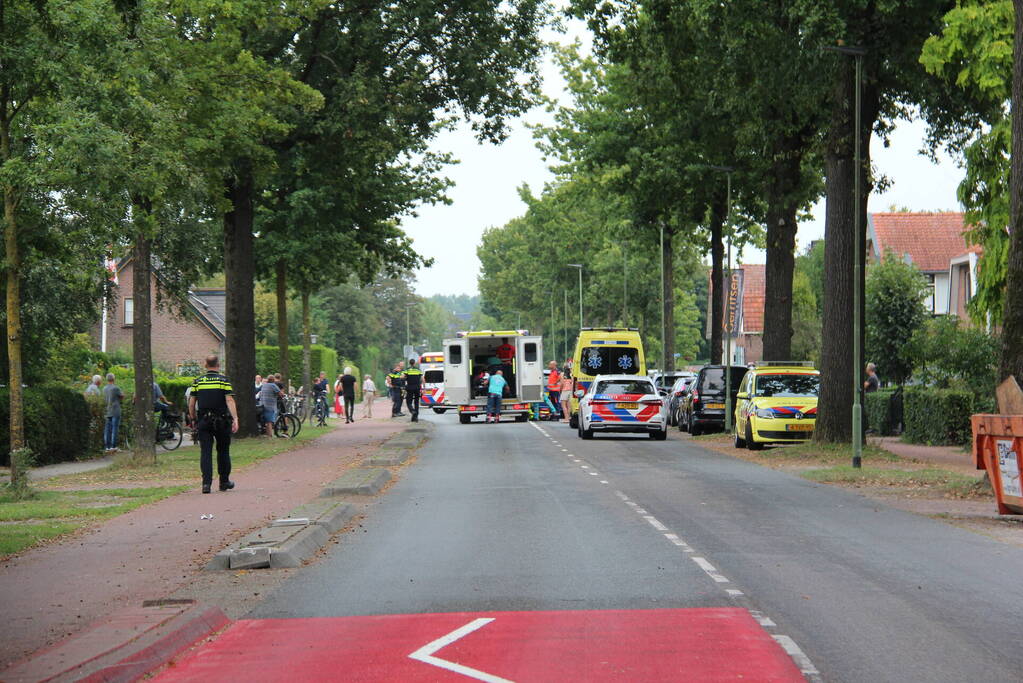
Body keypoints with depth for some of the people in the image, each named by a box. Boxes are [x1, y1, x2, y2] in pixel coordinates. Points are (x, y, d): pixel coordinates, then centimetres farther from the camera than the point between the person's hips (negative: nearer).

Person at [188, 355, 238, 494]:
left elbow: (191, 403, 5)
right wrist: (235, 419, -16)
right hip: (222, 421, -1)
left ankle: (206, 483, -13)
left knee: (205, 452, 0)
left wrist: (194, 419, 17)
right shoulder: (224, 380, -3)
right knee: (223, 451, 12)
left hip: (203, 421, 1)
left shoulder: (197, 381, 4)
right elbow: (229, 400, -12)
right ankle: (224, 482, 20)